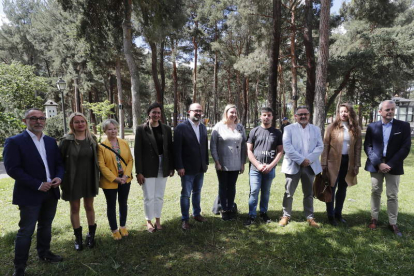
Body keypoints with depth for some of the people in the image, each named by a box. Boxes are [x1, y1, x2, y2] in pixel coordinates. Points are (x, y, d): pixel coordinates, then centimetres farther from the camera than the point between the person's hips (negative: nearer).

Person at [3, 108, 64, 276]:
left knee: (46, 226, 19)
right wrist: (38, 185, -19)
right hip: (29, 194, -5)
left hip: (51, 192, 5)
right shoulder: (14, 141, -10)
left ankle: (44, 253, 37)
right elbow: (12, 169, -16)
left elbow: (59, 163, 12)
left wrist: (59, 177, -10)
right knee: (26, 230, 3)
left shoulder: (51, 141, 8)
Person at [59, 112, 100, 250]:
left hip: (89, 179, 2)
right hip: (73, 180, -2)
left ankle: (91, 235, 30)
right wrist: (62, 179, -7)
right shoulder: (66, 141, -8)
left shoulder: (92, 139, 2)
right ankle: (78, 237, 26)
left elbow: (96, 159, 6)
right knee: (75, 208, 10)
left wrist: (97, 177, 2)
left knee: (89, 206, 13)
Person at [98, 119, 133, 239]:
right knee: (111, 206, 10)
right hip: (110, 181, -3)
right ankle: (114, 230, 26)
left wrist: (126, 175, -11)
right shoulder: (101, 146, -10)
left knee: (123, 203, 16)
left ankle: (123, 226, 34)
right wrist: (115, 178, -15)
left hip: (125, 180, 3)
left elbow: (130, 160, 1)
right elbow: (101, 165, -12)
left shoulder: (124, 143, 1)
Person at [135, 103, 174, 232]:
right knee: (149, 197, 5)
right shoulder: (141, 129, -6)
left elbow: (170, 149, 6)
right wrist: (139, 172, -11)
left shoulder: (166, 129, 3)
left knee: (159, 196, 13)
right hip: (148, 168, -3)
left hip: (163, 167, 3)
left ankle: (158, 220, 29)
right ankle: (149, 221, 24)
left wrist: (172, 167, 4)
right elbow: (138, 151, -8)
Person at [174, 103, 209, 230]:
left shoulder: (203, 127, 7)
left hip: (200, 168, 6)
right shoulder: (181, 127, -11)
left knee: (197, 192, 18)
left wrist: (206, 162, 10)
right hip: (187, 168, -5)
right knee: (186, 194, 6)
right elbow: (177, 149, -14)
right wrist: (179, 167, -16)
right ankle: (185, 219, 20)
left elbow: (205, 146, 12)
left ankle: (197, 213, 35)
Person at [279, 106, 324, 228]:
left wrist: (309, 159, -13)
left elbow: (320, 146, 2)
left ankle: (310, 217, 23)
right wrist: (301, 160, -17)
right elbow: (287, 147, -11)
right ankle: (286, 215, 17)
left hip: (310, 166, 3)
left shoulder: (316, 129, 11)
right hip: (293, 165, -3)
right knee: (289, 193, 3)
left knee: (309, 193, 12)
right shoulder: (289, 128, 1)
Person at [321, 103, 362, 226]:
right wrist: (324, 163, -10)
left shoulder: (356, 129, 4)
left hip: (348, 161, 3)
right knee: (331, 188, 3)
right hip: (334, 161, -3)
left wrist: (357, 164, 0)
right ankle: (331, 215, 15)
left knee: (342, 189, 14)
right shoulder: (332, 127, -5)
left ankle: (338, 213, 28)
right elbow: (325, 145, -6)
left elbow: (358, 147, 6)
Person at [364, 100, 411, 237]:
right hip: (376, 165, 1)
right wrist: (378, 163, -14)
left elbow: (406, 147, -5)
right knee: (375, 193, 10)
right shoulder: (372, 127, 2)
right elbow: (367, 146, -2)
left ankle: (392, 223, 16)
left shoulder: (404, 126, 0)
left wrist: (390, 164, -14)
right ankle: (374, 218, 22)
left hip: (393, 166, -1)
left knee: (392, 195, 5)